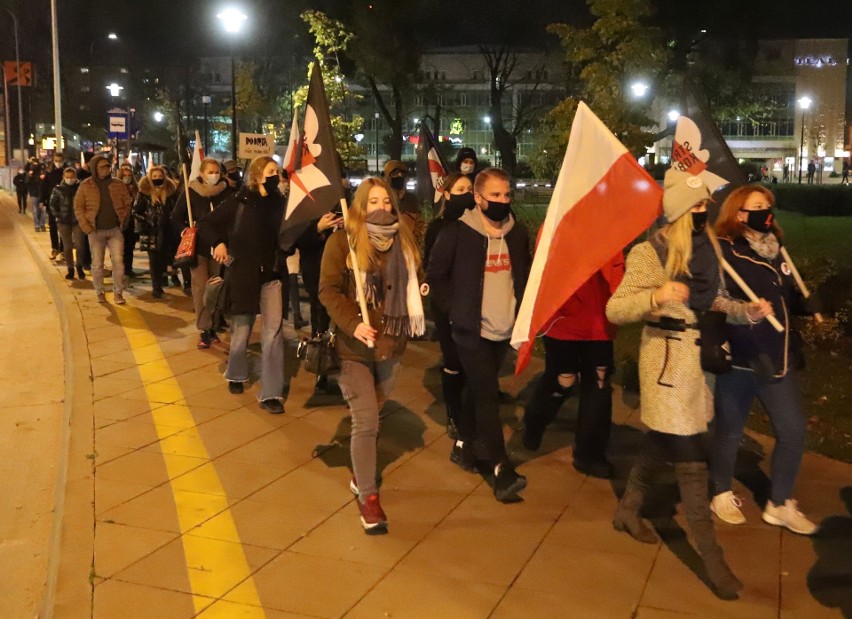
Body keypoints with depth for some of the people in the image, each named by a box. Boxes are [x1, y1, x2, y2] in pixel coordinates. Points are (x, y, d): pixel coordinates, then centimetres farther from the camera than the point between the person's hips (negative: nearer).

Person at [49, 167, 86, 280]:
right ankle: (70, 269, 14)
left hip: (77, 221, -1)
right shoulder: (58, 190, 1)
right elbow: (53, 205, 6)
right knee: (67, 246, 6)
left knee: (79, 245, -8)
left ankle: (79, 267, 12)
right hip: (63, 222, 2)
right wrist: (59, 216, -4)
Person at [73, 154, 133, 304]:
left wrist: (122, 221, 0)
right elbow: (78, 207, 0)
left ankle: (118, 292, 4)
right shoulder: (85, 186, -1)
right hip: (96, 231, -1)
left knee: (118, 261, -5)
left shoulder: (118, 185, 4)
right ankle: (100, 292, 20)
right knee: (97, 264, 6)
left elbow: (127, 204, 10)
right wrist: (86, 227, -7)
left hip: (115, 229, 1)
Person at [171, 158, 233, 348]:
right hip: (198, 247, -1)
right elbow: (176, 219, 4)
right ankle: (204, 330, 2)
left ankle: (214, 326, 17)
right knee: (201, 288, -5)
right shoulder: (190, 193, -2)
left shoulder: (227, 192, 0)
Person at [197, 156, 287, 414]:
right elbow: (205, 224, 2)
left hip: (271, 275, 2)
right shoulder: (239, 201, -6)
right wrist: (219, 243, -13)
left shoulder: (279, 202, 3)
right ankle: (236, 375, 39)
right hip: (243, 275, -2)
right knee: (241, 331, 11)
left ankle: (271, 394, -2)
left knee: (273, 332, -6)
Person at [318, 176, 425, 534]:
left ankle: (361, 475, 38)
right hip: (354, 347, -4)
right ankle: (368, 497, 5)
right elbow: (328, 290, -11)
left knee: (370, 419, 17)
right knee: (366, 422, -7)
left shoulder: (403, 241, 7)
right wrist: (353, 324, -24)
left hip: (391, 345, 5)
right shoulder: (342, 241, -7)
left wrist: (409, 320, 2)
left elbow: (411, 287, 17)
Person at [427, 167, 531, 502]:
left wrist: (522, 308, 6)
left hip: (504, 329, 5)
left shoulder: (518, 232, 5)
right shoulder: (457, 233, -10)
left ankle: (467, 443, 33)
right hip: (472, 329, -5)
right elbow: (436, 274, -3)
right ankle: (500, 468, -8)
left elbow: (526, 273, 17)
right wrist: (454, 309, -7)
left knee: (479, 390, 16)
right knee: (487, 394, -9)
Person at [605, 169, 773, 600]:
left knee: (662, 442, 20)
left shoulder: (708, 249, 7)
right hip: (668, 359, -7)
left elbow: (715, 301, 16)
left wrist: (748, 311, -2)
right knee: (690, 459, -5)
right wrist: (655, 296, -33)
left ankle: (627, 510, 40)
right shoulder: (650, 253, -14)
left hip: (701, 357, 8)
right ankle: (711, 556, 3)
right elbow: (613, 310, -17)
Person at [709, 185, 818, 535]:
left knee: (793, 429, 8)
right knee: (730, 429, 8)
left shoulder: (776, 250, 13)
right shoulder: (721, 251, -11)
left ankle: (780, 504, 25)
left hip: (777, 356, 7)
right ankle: (722, 495, 30)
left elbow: (791, 300, 19)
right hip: (738, 358, -7)